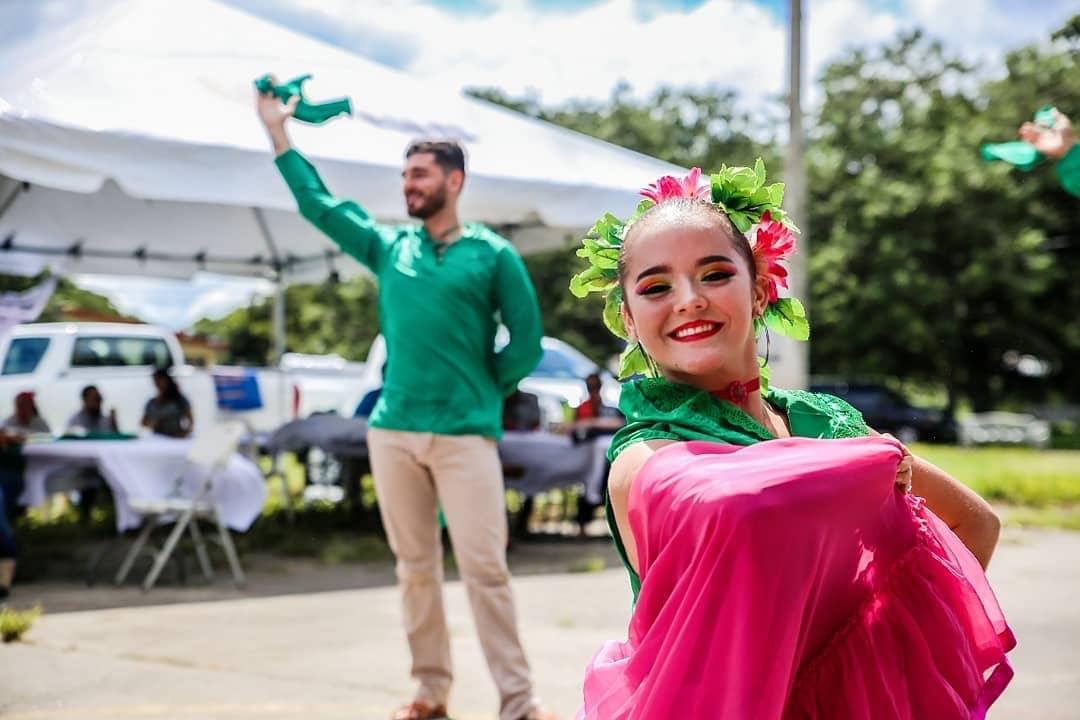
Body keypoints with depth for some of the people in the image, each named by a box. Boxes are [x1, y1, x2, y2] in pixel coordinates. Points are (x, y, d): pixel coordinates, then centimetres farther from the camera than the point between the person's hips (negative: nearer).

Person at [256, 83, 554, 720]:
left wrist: (480, 392, 3)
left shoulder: (493, 255, 2)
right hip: (394, 430, 4)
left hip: (466, 433, -4)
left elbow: (526, 342, 3)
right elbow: (319, 204, 13)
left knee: (484, 566, -7)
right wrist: (278, 131, 12)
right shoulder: (390, 248, 12)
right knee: (417, 567, 9)